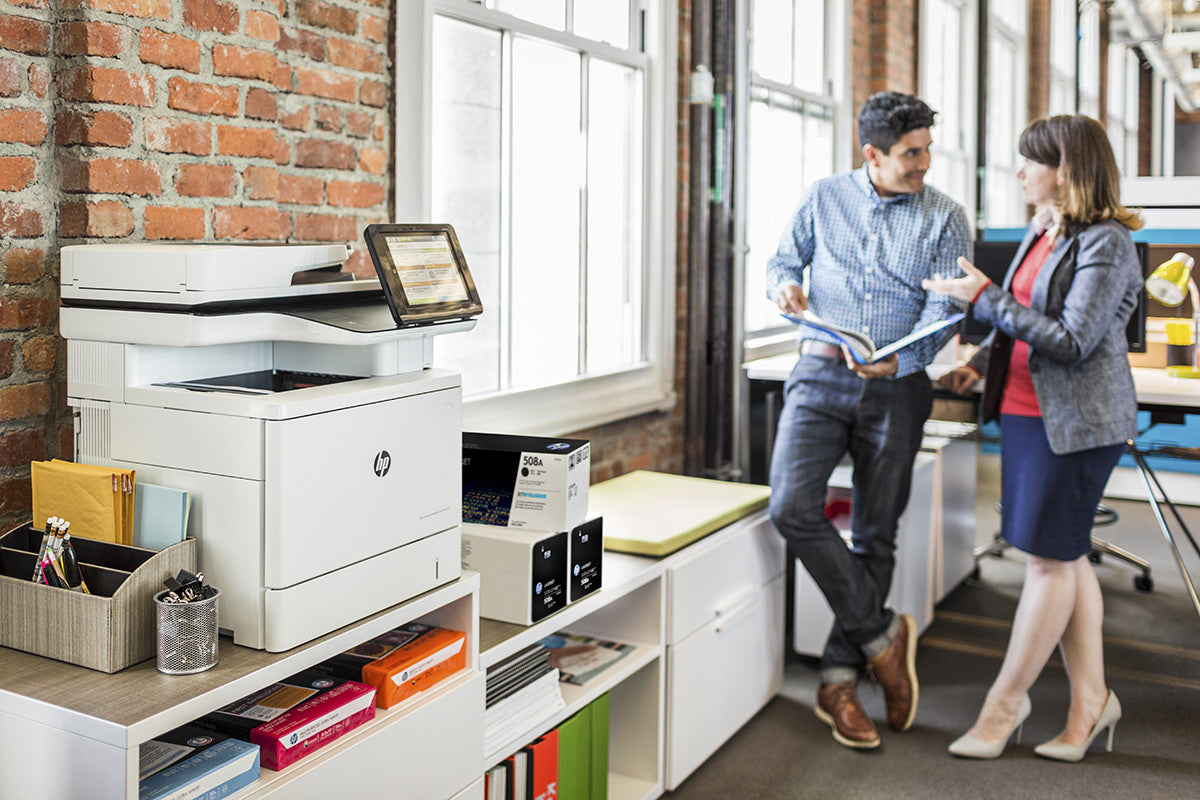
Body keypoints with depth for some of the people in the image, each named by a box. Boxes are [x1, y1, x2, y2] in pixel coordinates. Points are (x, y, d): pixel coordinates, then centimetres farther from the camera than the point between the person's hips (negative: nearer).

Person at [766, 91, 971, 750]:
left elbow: (943, 313, -7)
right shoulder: (824, 199, 7)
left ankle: (839, 679, 16)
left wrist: (896, 361, -26)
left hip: (896, 387, 0)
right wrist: (784, 286, -11)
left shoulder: (945, 219, 2)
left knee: (874, 535, 4)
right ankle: (880, 633, 0)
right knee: (792, 507, -18)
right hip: (820, 374, 1)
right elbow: (781, 262, 15)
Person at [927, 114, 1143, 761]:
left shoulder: (1105, 243, -14)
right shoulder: (1040, 232, 12)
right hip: (1026, 411, 9)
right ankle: (1091, 699, 23)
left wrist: (985, 298, -19)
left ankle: (1005, 701, 11)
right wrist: (981, 363, 9)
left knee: (1050, 560, 1)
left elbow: (1073, 341, -21)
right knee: (1066, 559, 13)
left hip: (1075, 421, -9)